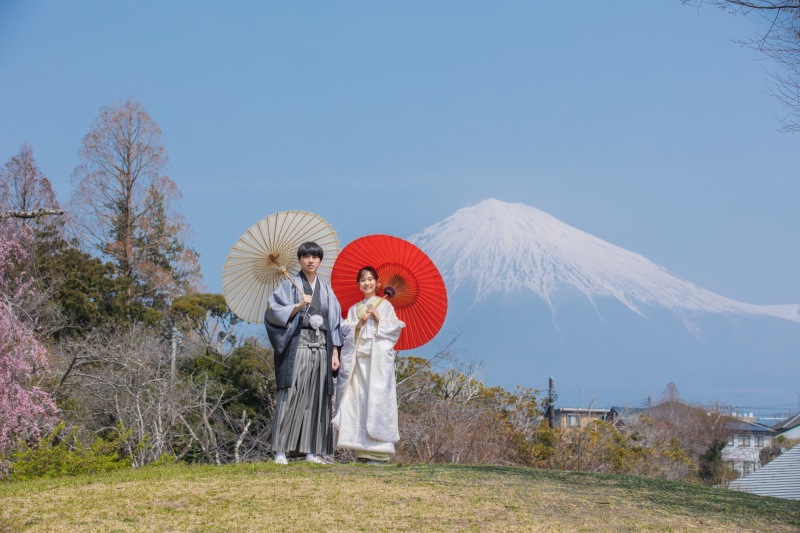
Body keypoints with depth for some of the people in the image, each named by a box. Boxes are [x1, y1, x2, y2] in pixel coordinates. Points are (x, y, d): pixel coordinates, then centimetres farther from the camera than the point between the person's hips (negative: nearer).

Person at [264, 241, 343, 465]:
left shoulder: (326, 290, 17)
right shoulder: (290, 285, 5)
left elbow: (334, 323, 15)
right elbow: (275, 312, -5)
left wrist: (335, 353, 7)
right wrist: (298, 306, -19)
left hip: (321, 347, 5)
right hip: (298, 345, -5)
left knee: (316, 398, 2)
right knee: (291, 395, -11)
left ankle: (311, 450, 5)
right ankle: (280, 450, -13)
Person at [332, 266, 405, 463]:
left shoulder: (385, 305, 10)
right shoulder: (354, 309, 20)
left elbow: (394, 328, 2)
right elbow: (346, 331, 10)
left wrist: (378, 319, -10)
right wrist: (358, 324, -7)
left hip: (377, 358, -4)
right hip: (357, 356, 4)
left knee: (376, 399, -10)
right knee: (356, 399, -4)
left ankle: (379, 451, -11)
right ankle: (362, 449, -2)